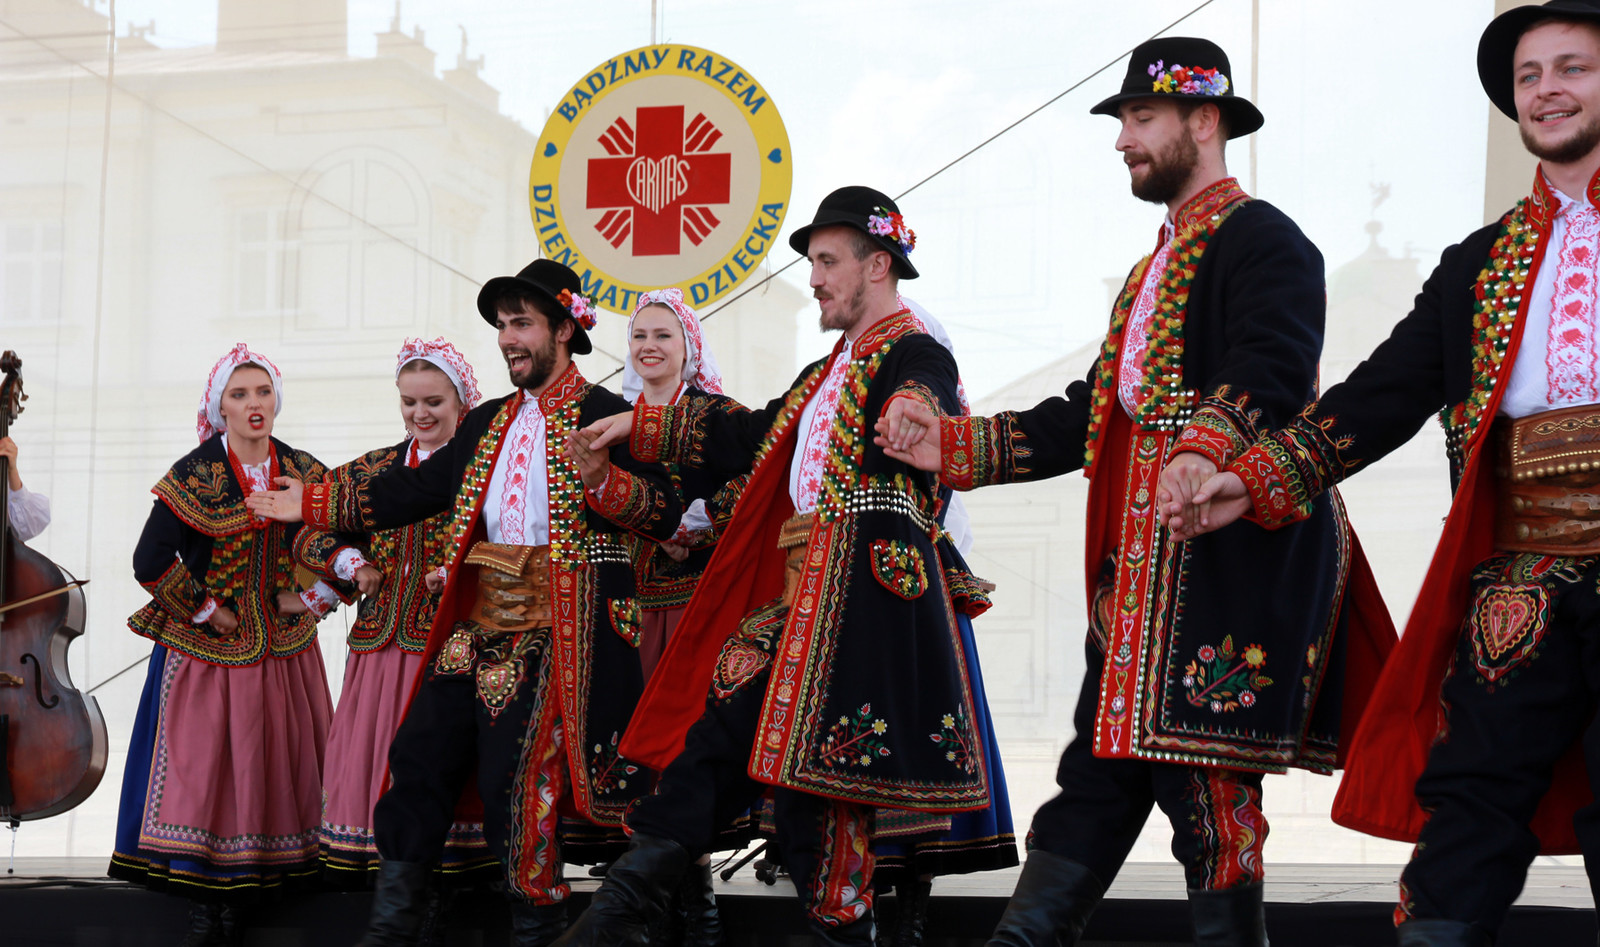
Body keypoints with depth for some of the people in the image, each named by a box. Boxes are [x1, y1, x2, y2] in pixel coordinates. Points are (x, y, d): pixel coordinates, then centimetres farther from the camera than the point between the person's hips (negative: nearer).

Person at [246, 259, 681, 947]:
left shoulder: (605, 417, -5)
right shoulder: (487, 424, 18)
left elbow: (665, 513, -14)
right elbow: (416, 490, 19)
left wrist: (602, 480, -32)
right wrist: (314, 504, 17)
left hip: (556, 633, -7)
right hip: (479, 627, 7)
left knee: (515, 779, -9)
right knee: (419, 755, 7)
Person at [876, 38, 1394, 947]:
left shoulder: (1262, 240, -4)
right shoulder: (1163, 262, 26)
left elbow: (1273, 370, -21)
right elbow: (1094, 413, 23)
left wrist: (1206, 454, -38)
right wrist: (950, 445, 16)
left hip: (1228, 552, -9)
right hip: (1145, 567, 9)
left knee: (1203, 774, -9)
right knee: (1101, 765, 7)